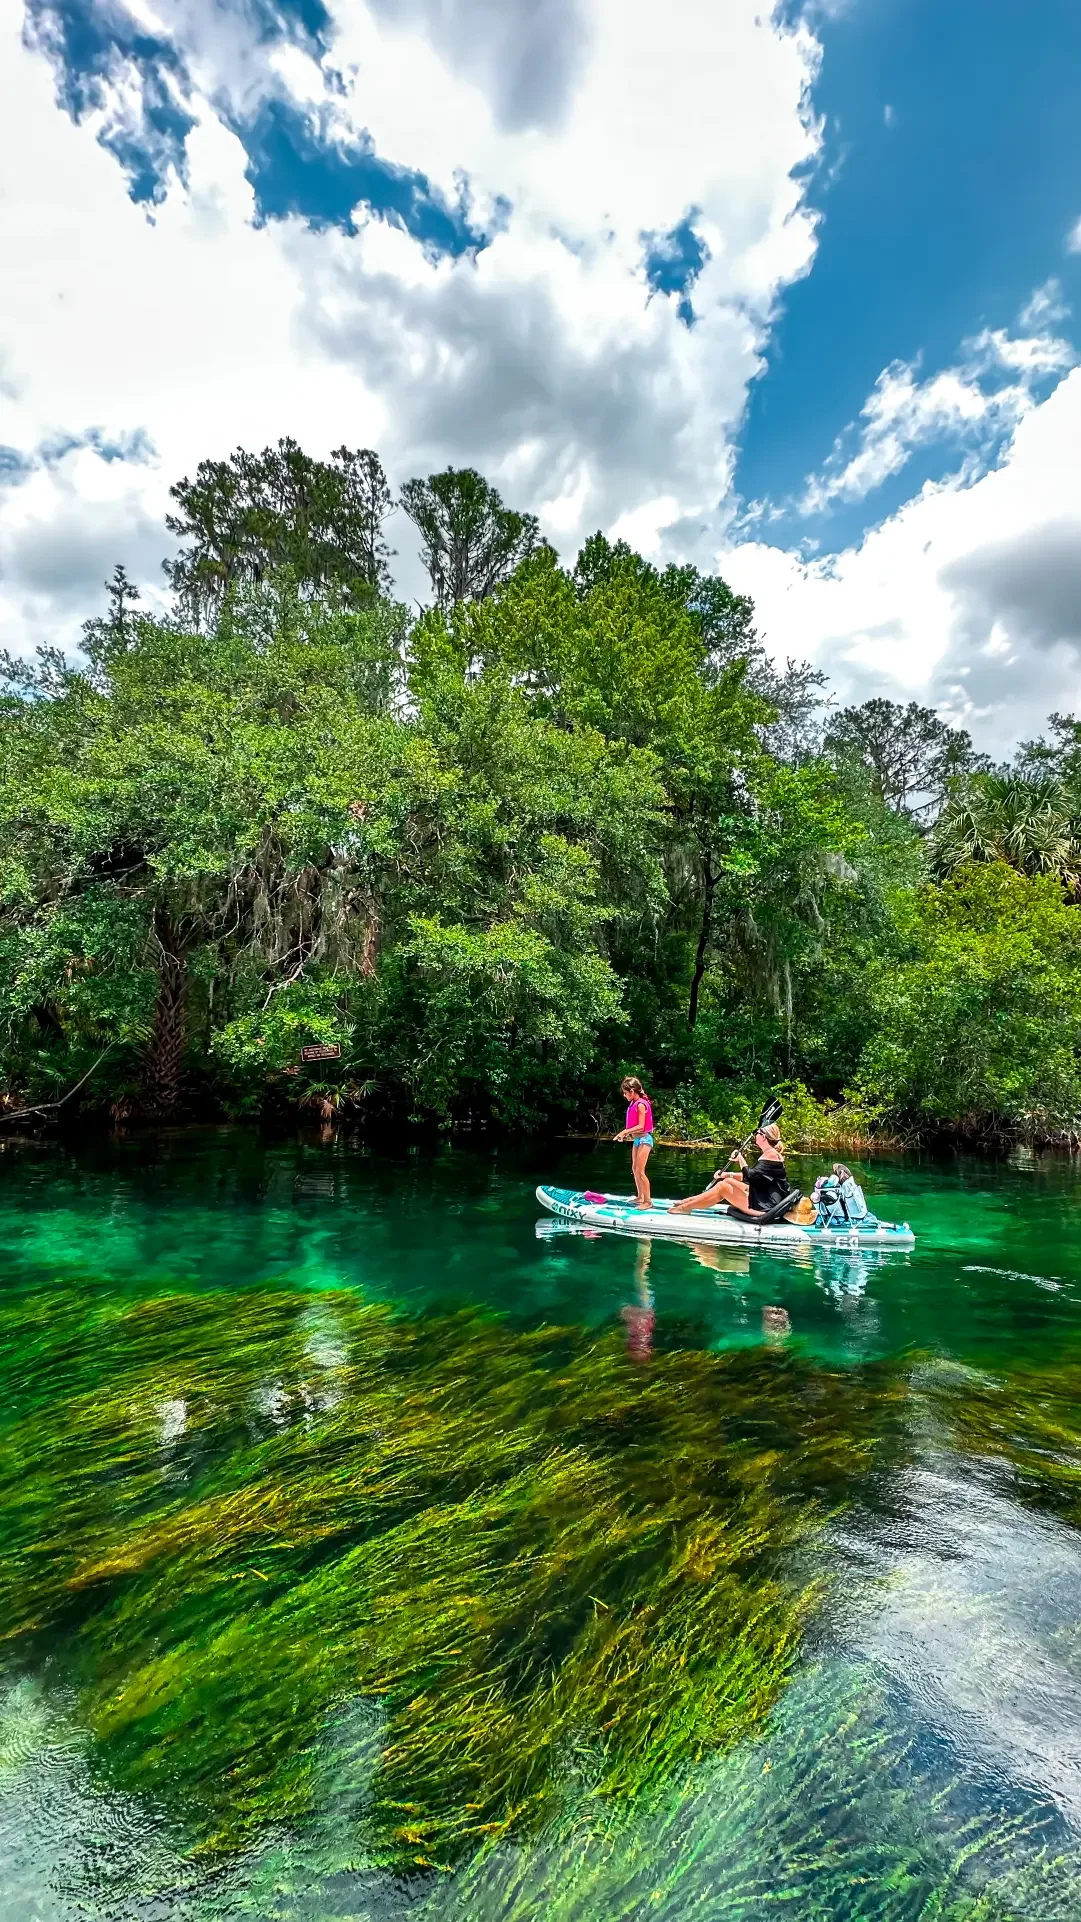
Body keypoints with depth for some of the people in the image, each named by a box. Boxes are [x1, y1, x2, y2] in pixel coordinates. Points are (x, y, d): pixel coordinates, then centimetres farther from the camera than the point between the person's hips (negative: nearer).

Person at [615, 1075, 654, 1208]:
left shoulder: (641, 1104, -19)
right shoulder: (633, 1104, 7)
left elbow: (641, 1126, -23)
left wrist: (625, 1131, -22)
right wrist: (627, 1134, -1)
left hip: (644, 1139, -10)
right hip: (637, 1139, 10)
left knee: (640, 1171, -9)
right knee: (634, 1170, 15)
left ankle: (647, 1201, -2)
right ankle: (640, 1197, 27)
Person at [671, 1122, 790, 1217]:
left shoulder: (771, 1154, -16)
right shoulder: (768, 1153, 15)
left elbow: (750, 1176, -24)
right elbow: (752, 1175, 17)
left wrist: (741, 1159, -9)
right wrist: (727, 1174, 6)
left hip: (764, 1206, -10)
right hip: (762, 1198, 10)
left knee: (723, 1187, -8)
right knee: (728, 1181, 10)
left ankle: (686, 1207, 1)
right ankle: (690, 1201, 10)